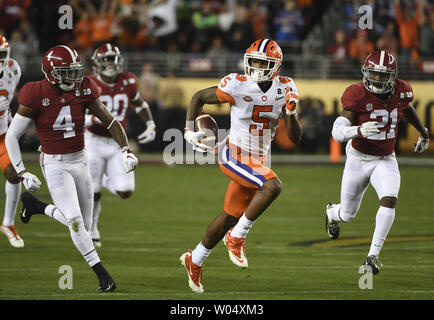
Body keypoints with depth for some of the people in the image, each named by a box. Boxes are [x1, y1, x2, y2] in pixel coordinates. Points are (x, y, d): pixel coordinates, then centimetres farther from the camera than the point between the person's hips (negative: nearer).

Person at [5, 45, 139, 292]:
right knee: (75, 221, -18)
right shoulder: (36, 96, -17)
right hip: (55, 165, -5)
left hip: (80, 161, 5)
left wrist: (126, 149, -11)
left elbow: (110, 121, 3)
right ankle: (103, 276, -10)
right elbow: (12, 136, -10)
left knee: (84, 224, 10)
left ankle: (35, 206, 34)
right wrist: (23, 173, -14)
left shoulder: (83, 90, -7)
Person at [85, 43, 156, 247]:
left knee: (125, 192, -9)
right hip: (94, 143, -3)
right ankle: (91, 229, 28)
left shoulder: (127, 82, -3)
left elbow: (139, 103, 17)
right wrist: (95, 119, -32)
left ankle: (105, 181, 27)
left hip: (118, 144, 3)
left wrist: (150, 125, 7)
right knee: (92, 193, 2)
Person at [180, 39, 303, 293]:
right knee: (273, 185, -29)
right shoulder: (238, 86, -15)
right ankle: (237, 238, -14)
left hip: (258, 161, 6)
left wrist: (291, 114, -19)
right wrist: (190, 130, -4)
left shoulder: (285, 89, -3)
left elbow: (295, 138, -1)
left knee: (230, 217, 14)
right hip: (234, 155, -6)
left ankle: (195, 260, 34)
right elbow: (199, 98, 1)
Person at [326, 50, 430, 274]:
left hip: (385, 160, 2)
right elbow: (338, 131, -26)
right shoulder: (358, 95, -21)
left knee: (389, 200, -25)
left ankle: (373, 255, -19)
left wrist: (423, 132, 29)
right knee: (348, 214, 12)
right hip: (358, 159, -2)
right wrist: (359, 131, -46)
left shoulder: (401, 92, -8)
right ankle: (332, 213, 52)